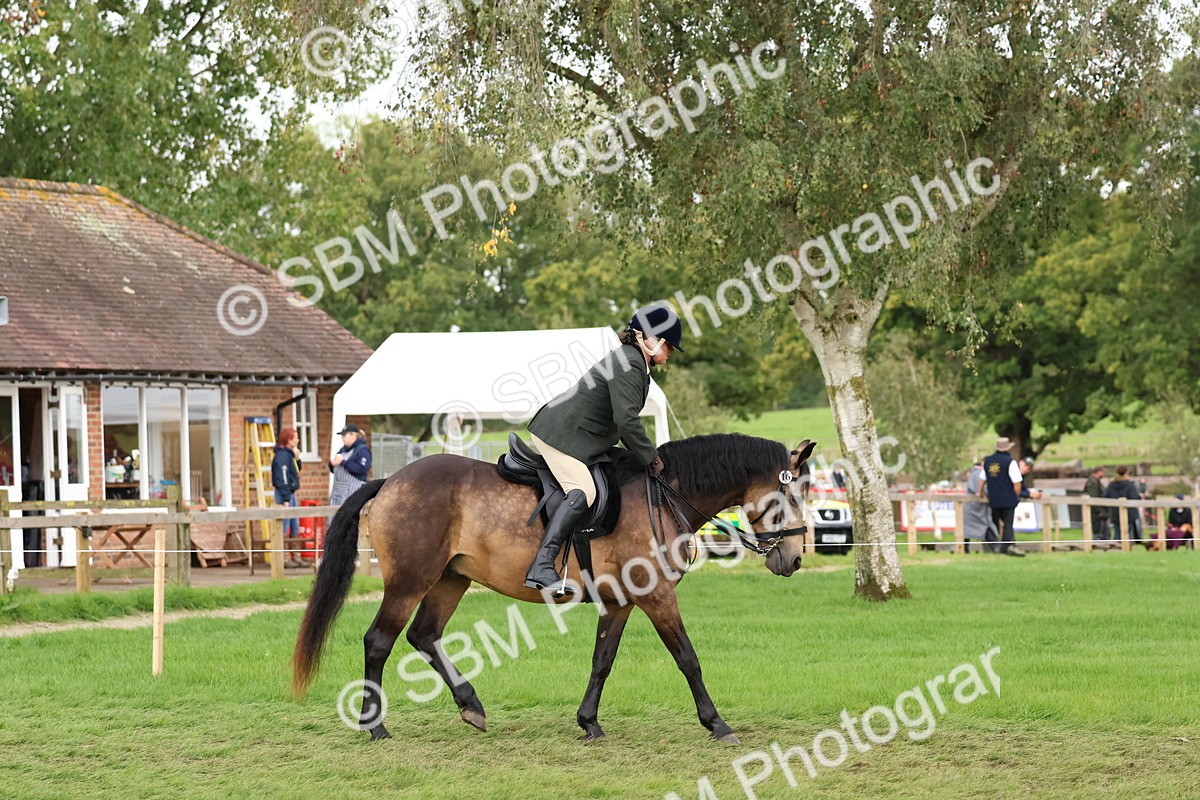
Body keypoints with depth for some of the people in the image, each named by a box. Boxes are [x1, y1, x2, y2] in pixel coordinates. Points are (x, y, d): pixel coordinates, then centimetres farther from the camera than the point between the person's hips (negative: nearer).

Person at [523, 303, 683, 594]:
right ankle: (542, 567, -40)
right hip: (561, 435, -12)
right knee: (583, 491, -28)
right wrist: (651, 458, -14)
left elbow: (623, 420, 23)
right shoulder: (628, 367, -17)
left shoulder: (635, 364, 18)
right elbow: (626, 420, -24)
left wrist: (644, 455, 15)